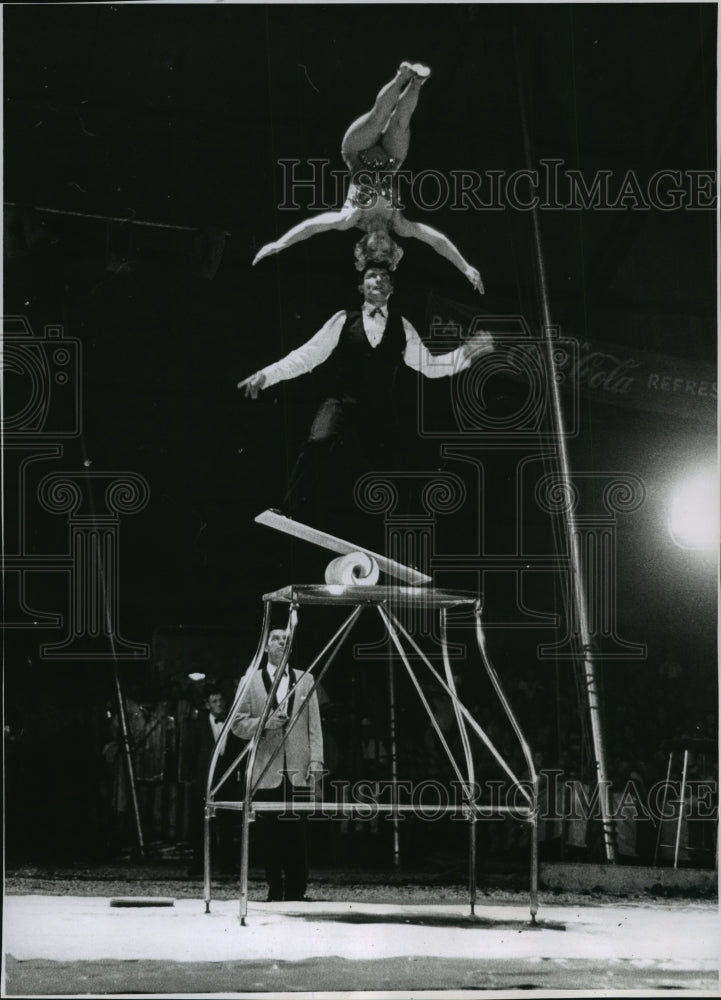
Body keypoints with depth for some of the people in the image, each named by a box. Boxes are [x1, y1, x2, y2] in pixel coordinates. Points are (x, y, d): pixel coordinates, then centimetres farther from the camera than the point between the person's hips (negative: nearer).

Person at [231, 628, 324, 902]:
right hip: (266, 773, -1)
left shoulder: (305, 681, 13)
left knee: (297, 836, -3)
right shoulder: (251, 682, 10)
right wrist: (265, 723, -10)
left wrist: (316, 763, -1)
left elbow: (314, 727, 9)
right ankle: (275, 892, 6)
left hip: (298, 773, 1)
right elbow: (238, 724, 7)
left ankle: (296, 892, 0)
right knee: (271, 837, -1)